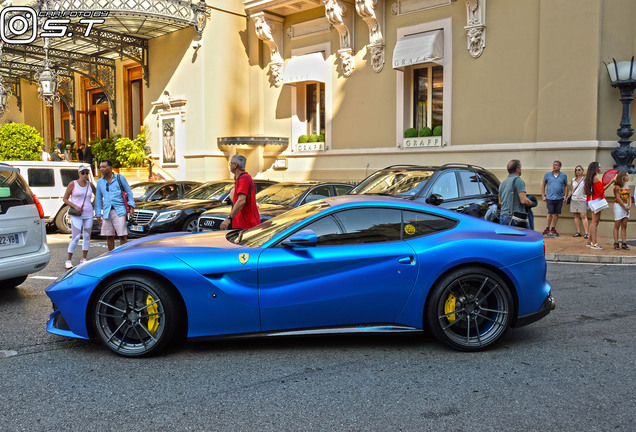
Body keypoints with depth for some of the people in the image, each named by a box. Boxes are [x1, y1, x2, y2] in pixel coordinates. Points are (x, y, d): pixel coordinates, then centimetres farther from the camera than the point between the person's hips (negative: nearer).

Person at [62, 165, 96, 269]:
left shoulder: (90, 185, 8)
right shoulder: (72, 184, -1)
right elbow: (65, 199, 1)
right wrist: (75, 206, -13)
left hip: (88, 214, 4)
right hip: (76, 215, -4)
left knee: (87, 236, 6)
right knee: (75, 237, -9)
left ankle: (83, 259, 15)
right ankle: (68, 260, 0)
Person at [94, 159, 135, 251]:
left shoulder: (120, 178, 5)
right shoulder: (100, 182, 14)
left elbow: (129, 192, 7)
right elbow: (98, 199, 17)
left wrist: (131, 207, -3)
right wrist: (98, 215, 12)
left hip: (119, 211, -3)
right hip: (106, 212, 4)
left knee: (122, 235, -7)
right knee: (109, 236, 6)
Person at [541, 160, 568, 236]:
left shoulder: (563, 175, 7)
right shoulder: (547, 175, 5)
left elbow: (565, 186, 15)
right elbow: (543, 185, 11)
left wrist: (565, 195, 5)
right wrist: (543, 196, 5)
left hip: (559, 198, 2)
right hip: (549, 198, -1)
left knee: (556, 214, 6)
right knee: (550, 213, -6)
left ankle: (553, 229, 16)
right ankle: (547, 229, 3)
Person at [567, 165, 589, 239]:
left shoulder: (585, 179, 0)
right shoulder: (573, 179, 13)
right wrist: (568, 197, 12)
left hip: (582, 199, -5)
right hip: (574, 199, 5)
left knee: (583, 216, -9)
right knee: (576, 216, 5)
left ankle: (587, 233, -9)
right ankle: (578, 232, 10)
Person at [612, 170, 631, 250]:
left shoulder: (627, 186, 13)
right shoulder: (617, 186, -10)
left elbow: (629, 196, 13)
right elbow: (618, 198, -13)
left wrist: (630, 205, -3)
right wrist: (625, 207, -11)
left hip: (626, 207, 7)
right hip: (619, 206, -7)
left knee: (624, 226, 7)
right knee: (617, 225, -2)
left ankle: (624, 244, 8)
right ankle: (616, 243, 2)